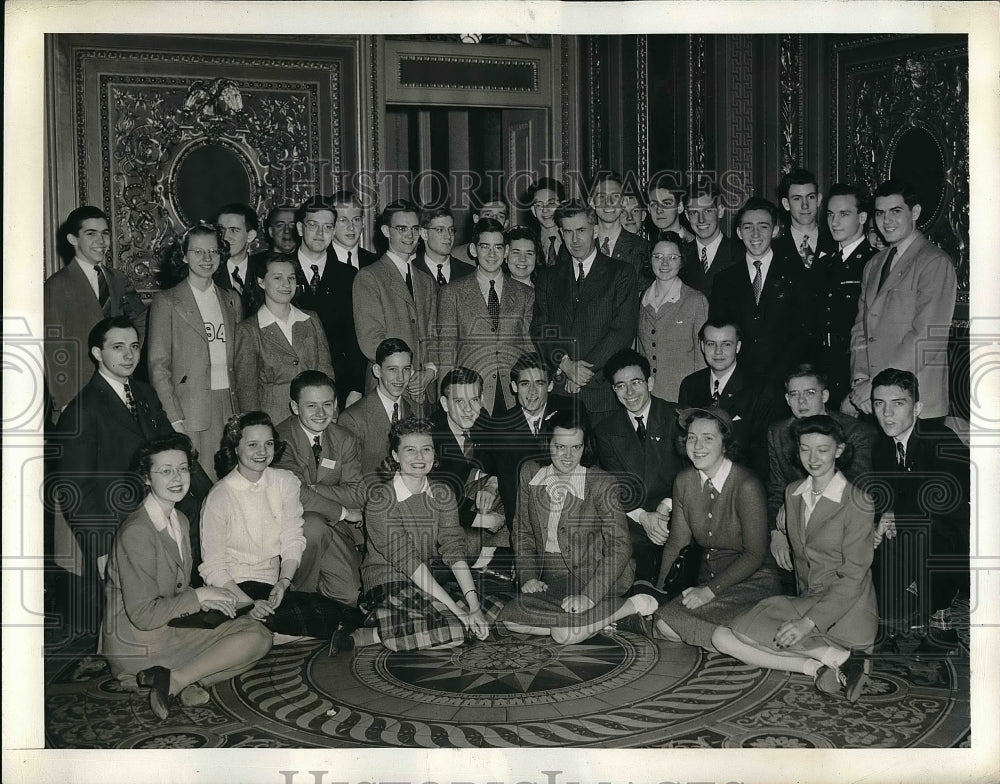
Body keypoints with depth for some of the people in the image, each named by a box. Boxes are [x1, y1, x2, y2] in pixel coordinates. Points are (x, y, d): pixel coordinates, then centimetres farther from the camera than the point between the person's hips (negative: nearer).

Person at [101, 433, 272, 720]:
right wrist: (198, 597, -14)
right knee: (254, 640, -14)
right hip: (137, 646, -9)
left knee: (258, 634, -6)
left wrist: (207, 598, -2)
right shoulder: (136, 532, -20)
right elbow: (143, 615, -23)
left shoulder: (180, 520, 9)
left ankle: (176, 679, -14)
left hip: (172, 628, 9)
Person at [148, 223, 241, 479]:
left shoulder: (232, 299, 15)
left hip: (229, 407, 4)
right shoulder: (167, 301, 2)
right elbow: (157, 365, -3)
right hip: (188, 409, -4)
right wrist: (173, 418, -11)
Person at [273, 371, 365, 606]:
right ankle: (300, 593, -13)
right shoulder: (282, 439, -13)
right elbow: (297, 497, -24)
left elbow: (358, 494, -3)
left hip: (334, 530, 4)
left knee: (349, 595, -13)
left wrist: (312, 488, -17)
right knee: (314, 524, -37)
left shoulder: (344, 439, 4)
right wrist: (343, 512, -14)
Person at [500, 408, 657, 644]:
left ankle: (631, 605, -6)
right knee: (510, 619, -17)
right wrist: (528, 576, -5)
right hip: (551, 578, 6)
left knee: (565, 634, -28)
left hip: (592, 575, -6)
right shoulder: (530, 473, 2)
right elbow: (523, 531, 10)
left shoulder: (601, 483, -12)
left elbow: (619, 545, -14)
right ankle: (602, 618, -6)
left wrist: (590, 594, -23)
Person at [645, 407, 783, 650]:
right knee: (662, 626, -18)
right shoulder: (684, 481, 1)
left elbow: (755, 554, -15)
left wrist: (710, 590, -19)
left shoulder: (746, 486, -17)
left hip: (752, 583, -6)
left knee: (668, 624, -24)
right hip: (707, 580, 6)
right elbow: (677, 540, 9)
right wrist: (660, 588, 0)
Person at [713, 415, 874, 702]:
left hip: (846, 611, -7)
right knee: (722, 637, -15)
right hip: (807, 601, 7)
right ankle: (819, 667, -22)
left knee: (744, 627, -26)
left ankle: (837, 656, -19)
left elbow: (853, 577, -13)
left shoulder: (857, 503, -10)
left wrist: (809, 622, -22)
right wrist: (803, 611, 5)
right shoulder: (793, 493, 11)